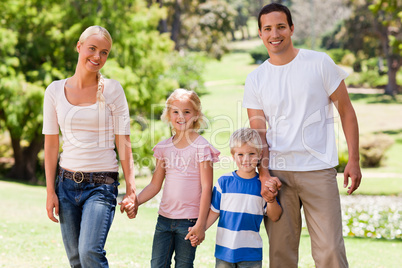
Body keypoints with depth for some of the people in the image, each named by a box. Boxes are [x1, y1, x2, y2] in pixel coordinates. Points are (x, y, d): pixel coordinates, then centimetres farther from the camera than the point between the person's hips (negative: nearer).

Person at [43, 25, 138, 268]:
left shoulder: (112, 90, -1)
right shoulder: (55, 91, 5)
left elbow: (123, 141, -1)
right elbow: (51, 143, 6)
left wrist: (130, 188, -6)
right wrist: (51, 191, 2)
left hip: (102, 184, -3)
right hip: (67, 183, 3)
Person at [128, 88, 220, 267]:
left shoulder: (201, 147, -6)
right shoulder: (164, 147, 9)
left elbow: (206, 187, -9)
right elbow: (155, 185, 13)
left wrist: (200, 224, -14)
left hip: (189, 219, -5)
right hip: (164, 218, 5)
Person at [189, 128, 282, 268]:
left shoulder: (264, 184, -1)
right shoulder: (224, 182, -1)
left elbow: (274, 217, -2)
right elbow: (214, 212, 6)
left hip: (251, 252, -1)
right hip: (224, 249, 1)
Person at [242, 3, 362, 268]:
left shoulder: (319, 63, 0)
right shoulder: (255, 80, 6)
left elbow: (346, 111, 4)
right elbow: (258, 133, 5)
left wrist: (354, 160, -1)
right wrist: (264, 174, -9)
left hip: (318, 169, -2)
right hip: (277, 171, 2)